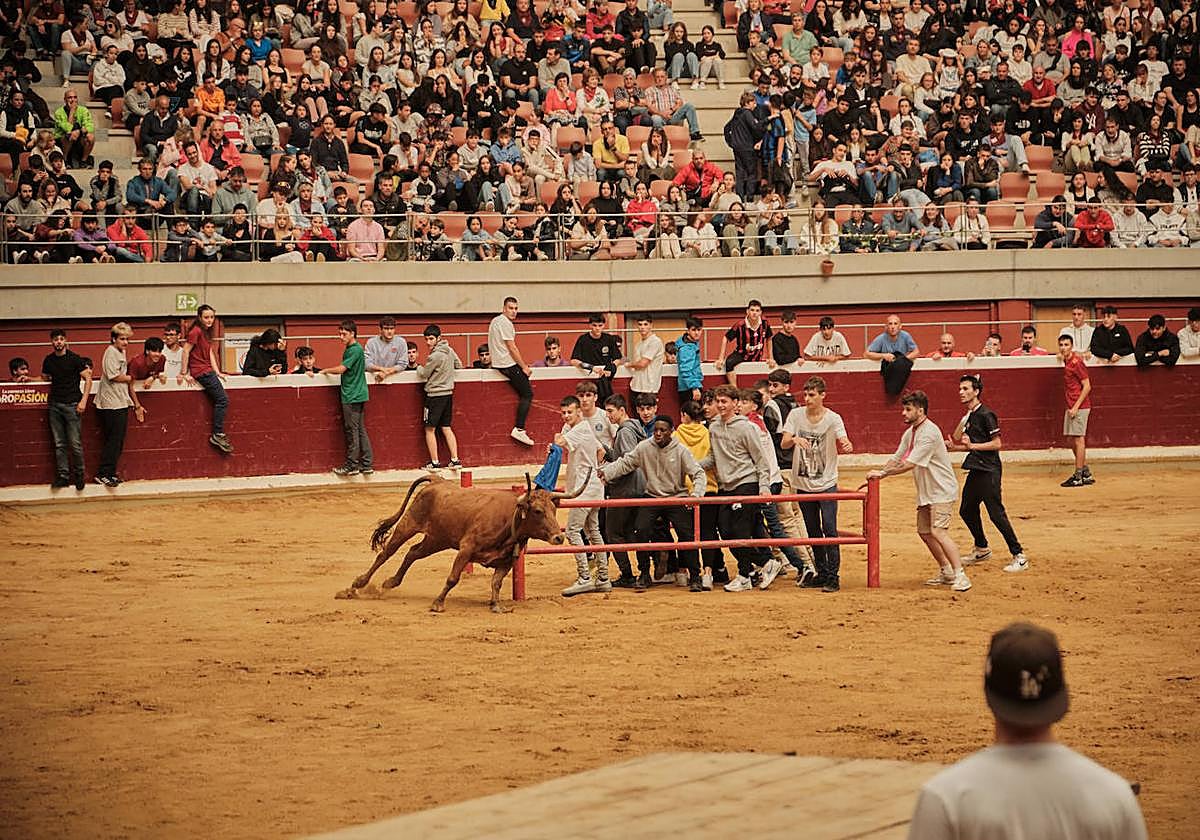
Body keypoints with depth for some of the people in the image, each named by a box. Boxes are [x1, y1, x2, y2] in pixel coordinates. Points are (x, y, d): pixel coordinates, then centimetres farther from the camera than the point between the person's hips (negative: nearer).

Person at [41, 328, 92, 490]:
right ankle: (63, 476, 8)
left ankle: (79, 475, 8)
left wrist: (83, 401, -11)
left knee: (75, 443, -5)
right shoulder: (48, 360, 10)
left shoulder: (74, 359, -4)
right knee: (59, 444, 5)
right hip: (54, 405, 4)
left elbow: (88, 379, -3)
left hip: (72, 404, -4)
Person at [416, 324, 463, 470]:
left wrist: (419, 367, 11)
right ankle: (455, 460, 7)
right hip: (448, 393, 8)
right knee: (446, 428, 12)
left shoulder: (435, 356, -19)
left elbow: (423, 374, -9)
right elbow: (459, 365, 18)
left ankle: (435, 462, 2)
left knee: (430, 429, 2)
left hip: (434, 395, -8)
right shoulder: (450, 351, 4)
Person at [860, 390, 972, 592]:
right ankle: (946, 572, 23)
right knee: (924, 532, 11)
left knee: (938, 532, -19)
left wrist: (882, 473, -20)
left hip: (942, 490, -10)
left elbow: (909, 464, -25)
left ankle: (960, 575, -18)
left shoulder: (929, 433, -21)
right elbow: (896, 459, 12)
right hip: (925, 492, 10)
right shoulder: (909, 433, 9)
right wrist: (875, 477, 3)